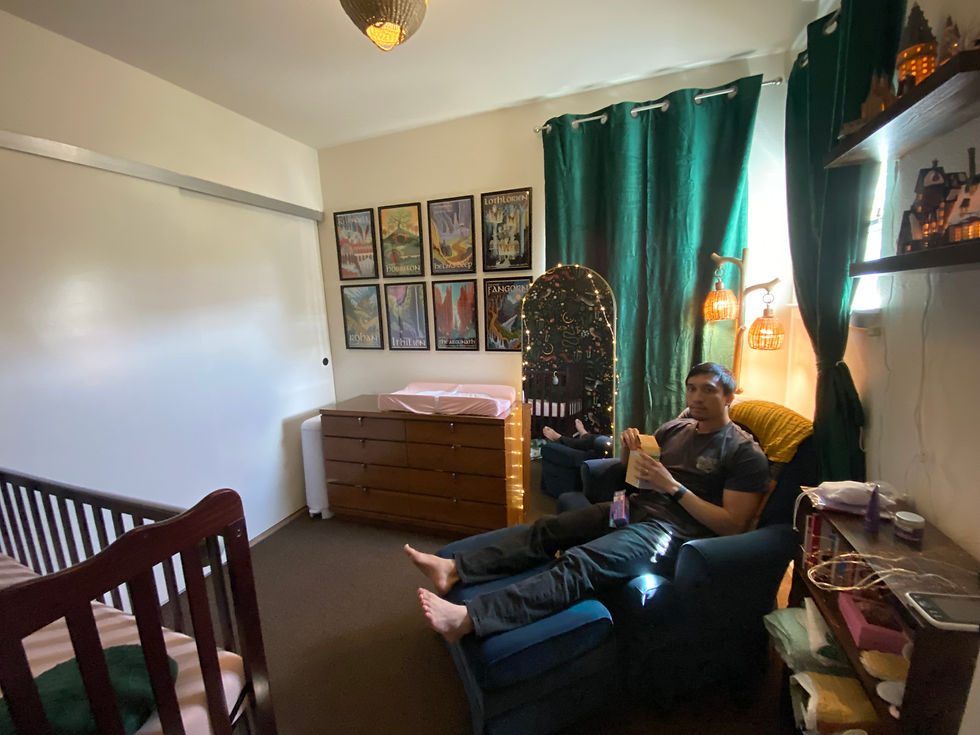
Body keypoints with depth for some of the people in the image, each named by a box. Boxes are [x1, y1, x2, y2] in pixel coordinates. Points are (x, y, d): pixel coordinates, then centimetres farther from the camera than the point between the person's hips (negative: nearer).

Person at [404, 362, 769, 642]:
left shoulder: (745, 453, -3)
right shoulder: (676, 427, 16)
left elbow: (732, 524, -10)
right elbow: (630, 472, 23)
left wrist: (673, 486, -17)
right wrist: (627, 446, 0)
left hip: (671, 529, -7)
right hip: (633, 507, 7)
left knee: (580, 561, -30)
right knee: (547, 528, -11)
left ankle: (470, 618, -39)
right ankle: (453, 569, -14)